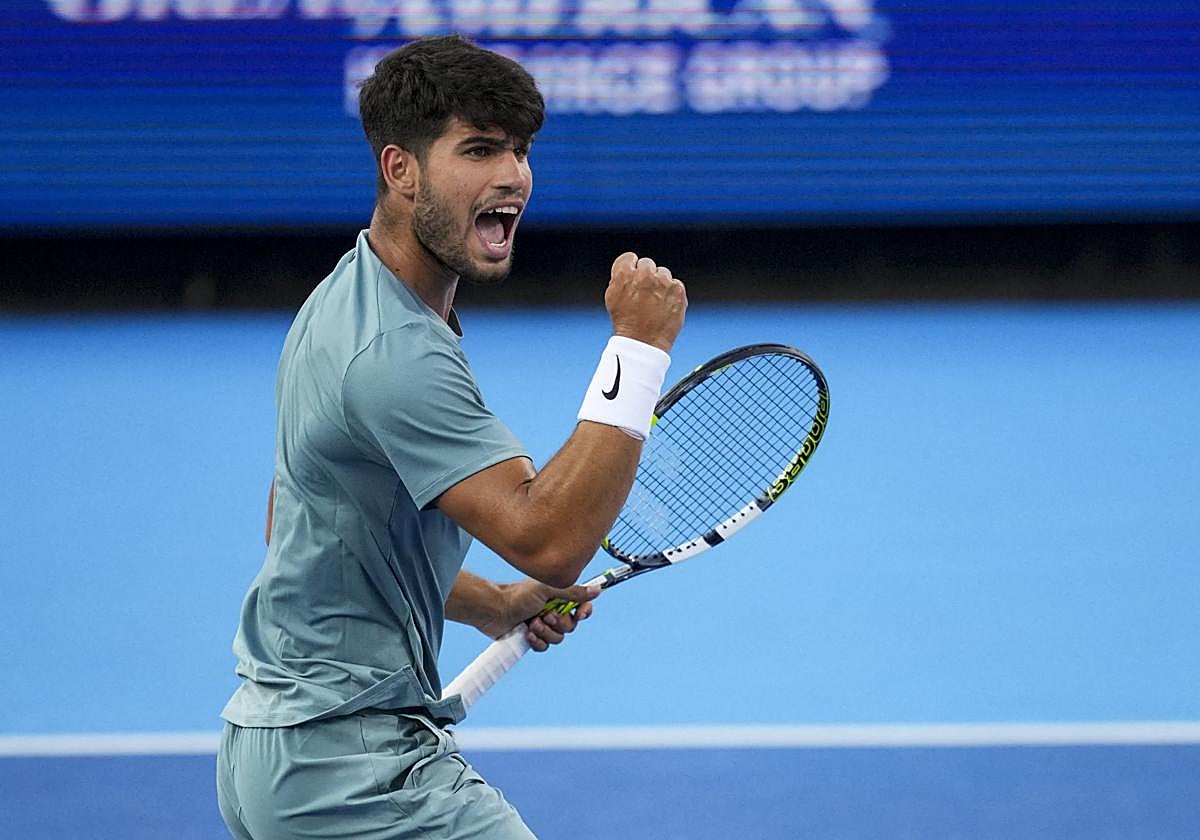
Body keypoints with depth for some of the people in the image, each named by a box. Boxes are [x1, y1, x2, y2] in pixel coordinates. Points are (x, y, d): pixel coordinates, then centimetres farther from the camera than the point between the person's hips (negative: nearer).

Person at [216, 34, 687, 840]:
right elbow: (547, 541, -29)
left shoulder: (339, 302, 10)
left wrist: (490, 605, 14)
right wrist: (638, 348, -29)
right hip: (352, 767, -11)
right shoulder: (396, 352, -23)